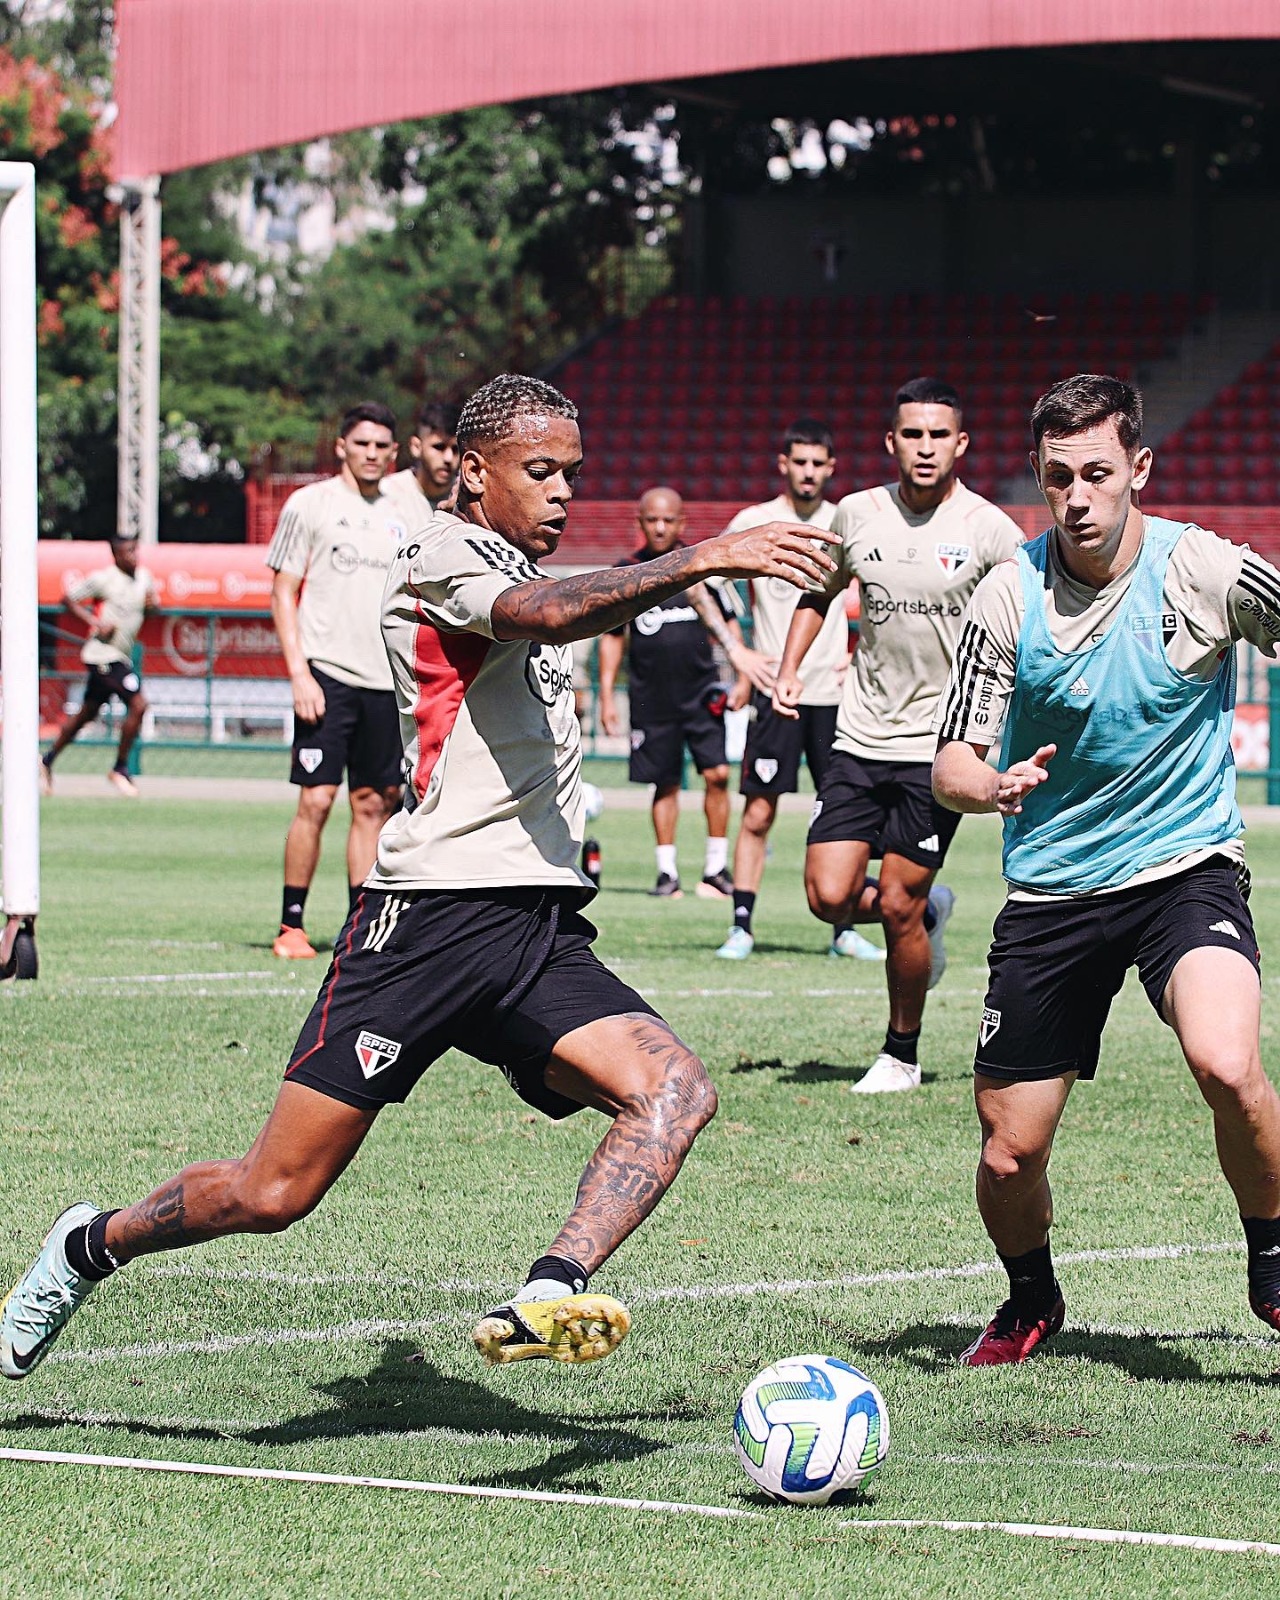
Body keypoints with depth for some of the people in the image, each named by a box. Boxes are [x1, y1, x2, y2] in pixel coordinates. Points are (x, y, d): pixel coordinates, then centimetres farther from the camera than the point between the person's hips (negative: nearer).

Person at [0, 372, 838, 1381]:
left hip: (540, 937, 8)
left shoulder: (511, 568, 23)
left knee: (676, 1092, -21)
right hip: (432, 916, -8)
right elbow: (548, 614, -29)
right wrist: (703, 559, -35)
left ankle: (547, 1299, -37)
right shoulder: (444, 555, -6)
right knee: (273, 1194, -4)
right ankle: (92, 1247, 22)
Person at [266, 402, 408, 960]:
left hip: (388, 682, 4)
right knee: (316, 800, -9)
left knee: (373, 804, 5)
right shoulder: (309, 504, 1)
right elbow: (283, 594, 0)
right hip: (328, 675, -4)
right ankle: (291, 926, -3)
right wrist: (299, 673, -10)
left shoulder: (406, 512, 14)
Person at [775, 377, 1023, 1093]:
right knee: (830, 896, -7)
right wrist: (791, 670, 8)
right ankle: (930, 911, 26)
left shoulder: (992, 533, -7)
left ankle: (903, 1054, 16)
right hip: (861, 737, 4)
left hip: (943, 745, -4)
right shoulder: (856, 515, 4)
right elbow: (819, 594, 22)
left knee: (897, 907, -5)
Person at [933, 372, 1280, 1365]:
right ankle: (1032, 1302, 34)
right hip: (1052, 890, 2)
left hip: (1187, 865, -2)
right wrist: (991, 786, -25)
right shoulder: (1009, 597, -6)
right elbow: (951, 766, -3)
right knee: (1010, 1151, 1)